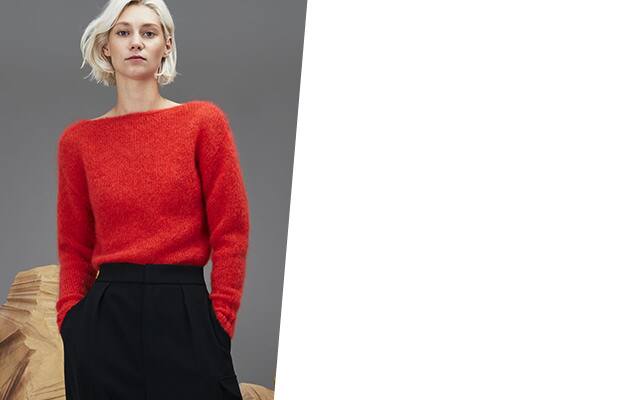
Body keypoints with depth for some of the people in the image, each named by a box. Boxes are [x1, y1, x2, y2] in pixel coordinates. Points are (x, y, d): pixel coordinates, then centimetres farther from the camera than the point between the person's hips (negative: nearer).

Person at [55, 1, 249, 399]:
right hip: (104, 319, 2)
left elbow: (231, 232, -1)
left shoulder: (204, 120, 1)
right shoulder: (78, 139, 7)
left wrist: (220, 322, -6)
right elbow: (74, 247, 10)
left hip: (184, 315, -1)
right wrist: (70, 319, -2)